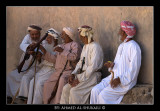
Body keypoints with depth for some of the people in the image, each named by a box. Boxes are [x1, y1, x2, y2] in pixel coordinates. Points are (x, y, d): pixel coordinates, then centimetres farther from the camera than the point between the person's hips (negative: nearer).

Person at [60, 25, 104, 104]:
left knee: (74, 91, -25)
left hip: (92, 76, -9)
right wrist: (73, 74, 2)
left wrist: (80, 79, -20)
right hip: (83, 74, 9)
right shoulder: (85, 47, 17)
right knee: (66, 89, -8)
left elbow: (93, 67, -21)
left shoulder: (95, 47, -14)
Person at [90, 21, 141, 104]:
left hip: (126, 81, -9)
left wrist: (120, 79, -22)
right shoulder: (121, 46, 18)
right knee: (95, 91, -10)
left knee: (103, 95, -23)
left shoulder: (133, 47, -12)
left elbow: (134, 69, -18)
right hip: (115, 77, 9)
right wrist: (112, 65, 0)